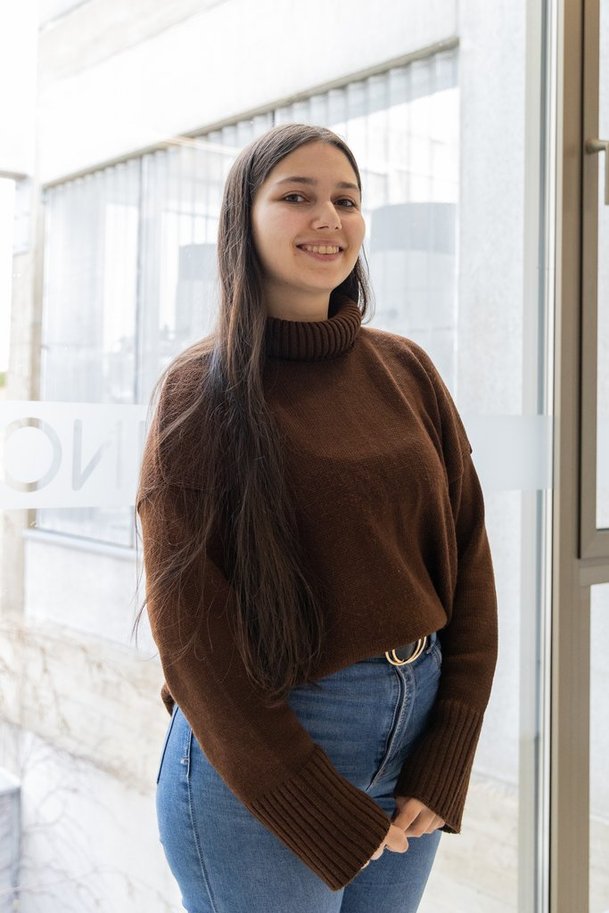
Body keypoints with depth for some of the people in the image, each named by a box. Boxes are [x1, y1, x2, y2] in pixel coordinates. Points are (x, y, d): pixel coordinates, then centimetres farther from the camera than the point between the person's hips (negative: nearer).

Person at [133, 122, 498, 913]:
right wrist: (330, 820, -12)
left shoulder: (406, 370, 2)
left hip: (418, 729, 5)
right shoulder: (201, 392, -10)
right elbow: (190, 628, -13)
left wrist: (445, 769, -6)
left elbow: (466, 561, 1)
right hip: (255, 758, -4)